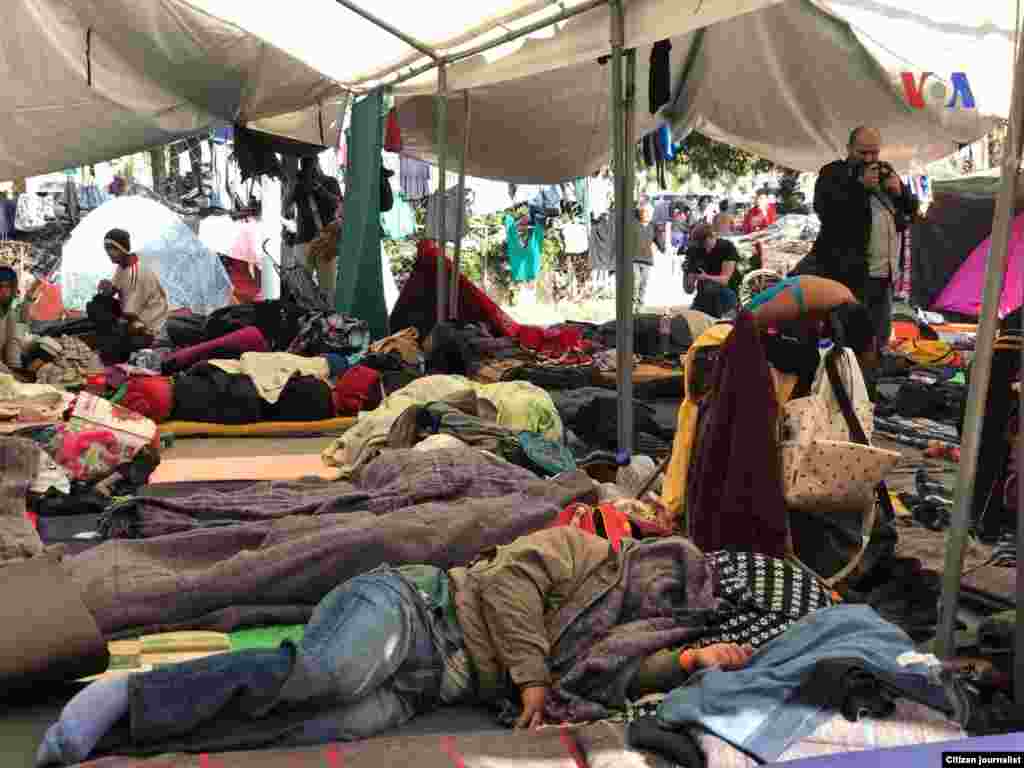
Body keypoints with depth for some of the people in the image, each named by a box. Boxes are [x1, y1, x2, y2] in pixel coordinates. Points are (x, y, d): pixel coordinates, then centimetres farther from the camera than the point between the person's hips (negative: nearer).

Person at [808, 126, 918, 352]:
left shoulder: (885, 171, 17)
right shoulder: (833, 173, -3)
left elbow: (912, 208, 20)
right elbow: (824, 210, -19)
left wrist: (899, 191, -1)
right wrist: (861, 185, -19)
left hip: (885, 273, 7)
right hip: (849, 272, -7)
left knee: (880, 339, 16)